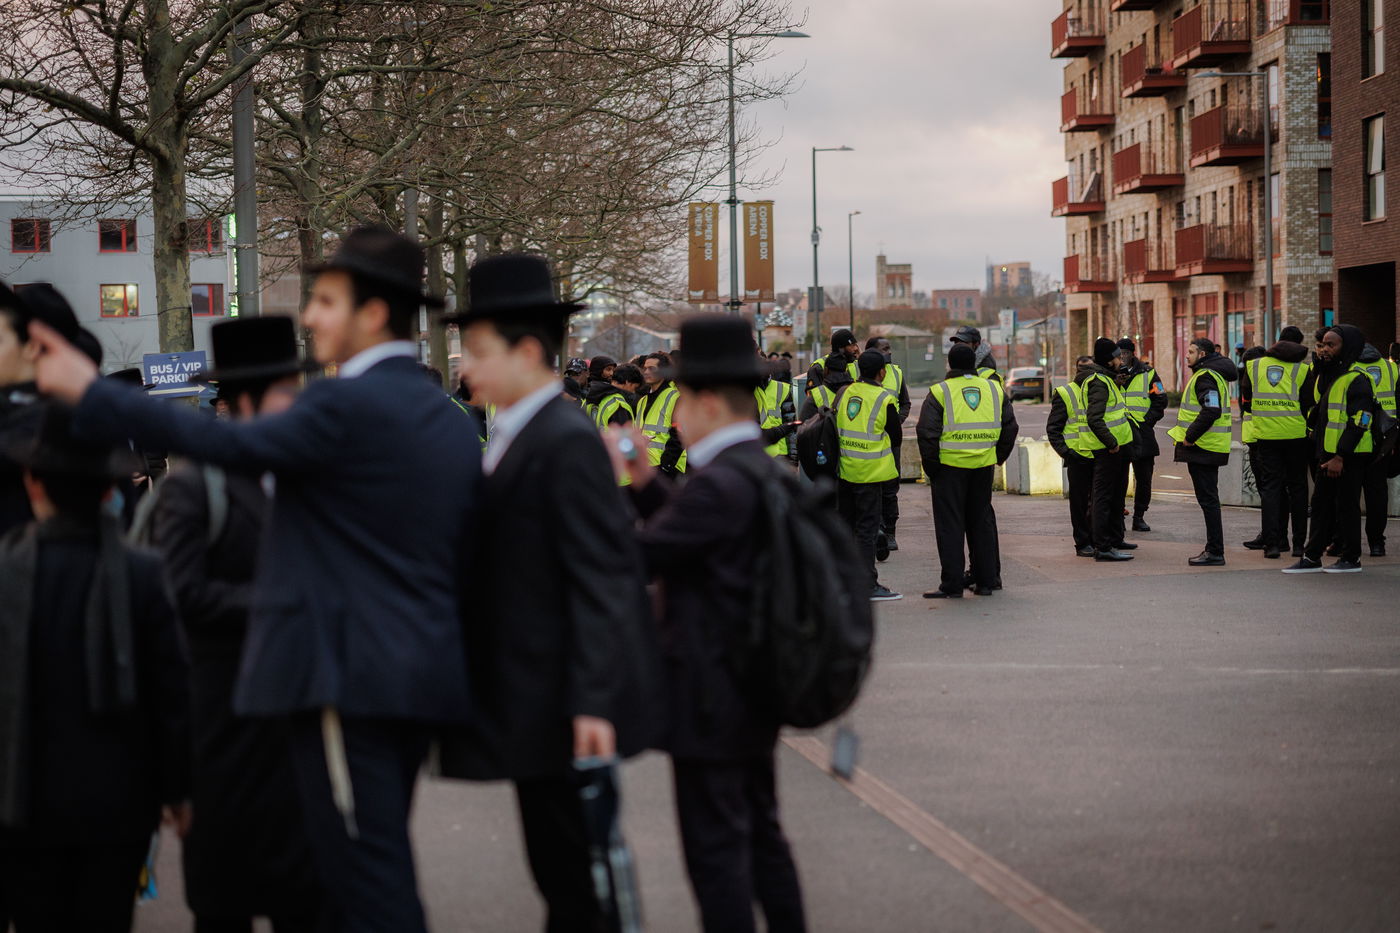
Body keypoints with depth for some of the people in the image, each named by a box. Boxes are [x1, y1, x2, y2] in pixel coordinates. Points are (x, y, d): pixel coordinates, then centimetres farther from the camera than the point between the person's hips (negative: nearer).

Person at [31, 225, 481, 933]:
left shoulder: (345, 405, -13)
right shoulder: (452, 423, 14)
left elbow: (226, 443, -19)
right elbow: (466, 564, 16)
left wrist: (90, 392, -13)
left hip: (346, 679, -9)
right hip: (423, 681, 9)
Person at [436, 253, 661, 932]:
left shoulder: (568, 443, -14)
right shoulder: (516, 437, 14)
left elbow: (599, 578, -18)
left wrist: (592, 703, -22)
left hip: (558, 703, -9)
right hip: (535, 703, 9)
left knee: (572, 877, -3)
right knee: (564, 870, 14)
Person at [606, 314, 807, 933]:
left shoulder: (718, 484, -21)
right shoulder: (766, 471, 9)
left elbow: (636, 557, -19)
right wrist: (645, 481, 9)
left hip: (711, 701, -10)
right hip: (756, 692, 10)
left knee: (716, 847, -3)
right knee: (759, 830, 19)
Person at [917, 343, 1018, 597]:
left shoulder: (940, 392, -5)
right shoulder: (994, 389, 8)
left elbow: (927, 433, -11)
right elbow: (1010, 428, 12)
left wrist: (930, 466, -2)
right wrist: (998, 458, 19)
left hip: (950, 464, -4)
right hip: (984, 465, 4)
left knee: (950, 525, 1)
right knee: (981, 523, 14)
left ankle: (952, 585, -1)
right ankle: (986, 581, 16)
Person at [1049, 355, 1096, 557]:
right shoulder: (1064, 394, 2)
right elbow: (1053, 428, 0)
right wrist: (1064, 450, -12)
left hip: (1100, 456, 4)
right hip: (1078, 457, -4)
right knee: (1080, 502, 1)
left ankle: (1097, 541, 13)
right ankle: (1083, 543, 8)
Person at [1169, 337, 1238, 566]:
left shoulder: (1205, 377, -15)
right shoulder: (1215, 374, 19)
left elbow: (1211, 411, -26)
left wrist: (1190, 436, -20)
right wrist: (1189, 436, 16)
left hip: (1203, 446, -11)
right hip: (1209, 447, 11)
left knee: (1208, 499, -8)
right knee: (1208, 498, 15)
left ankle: (1215, 552, -7)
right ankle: (1213, 548, 20)